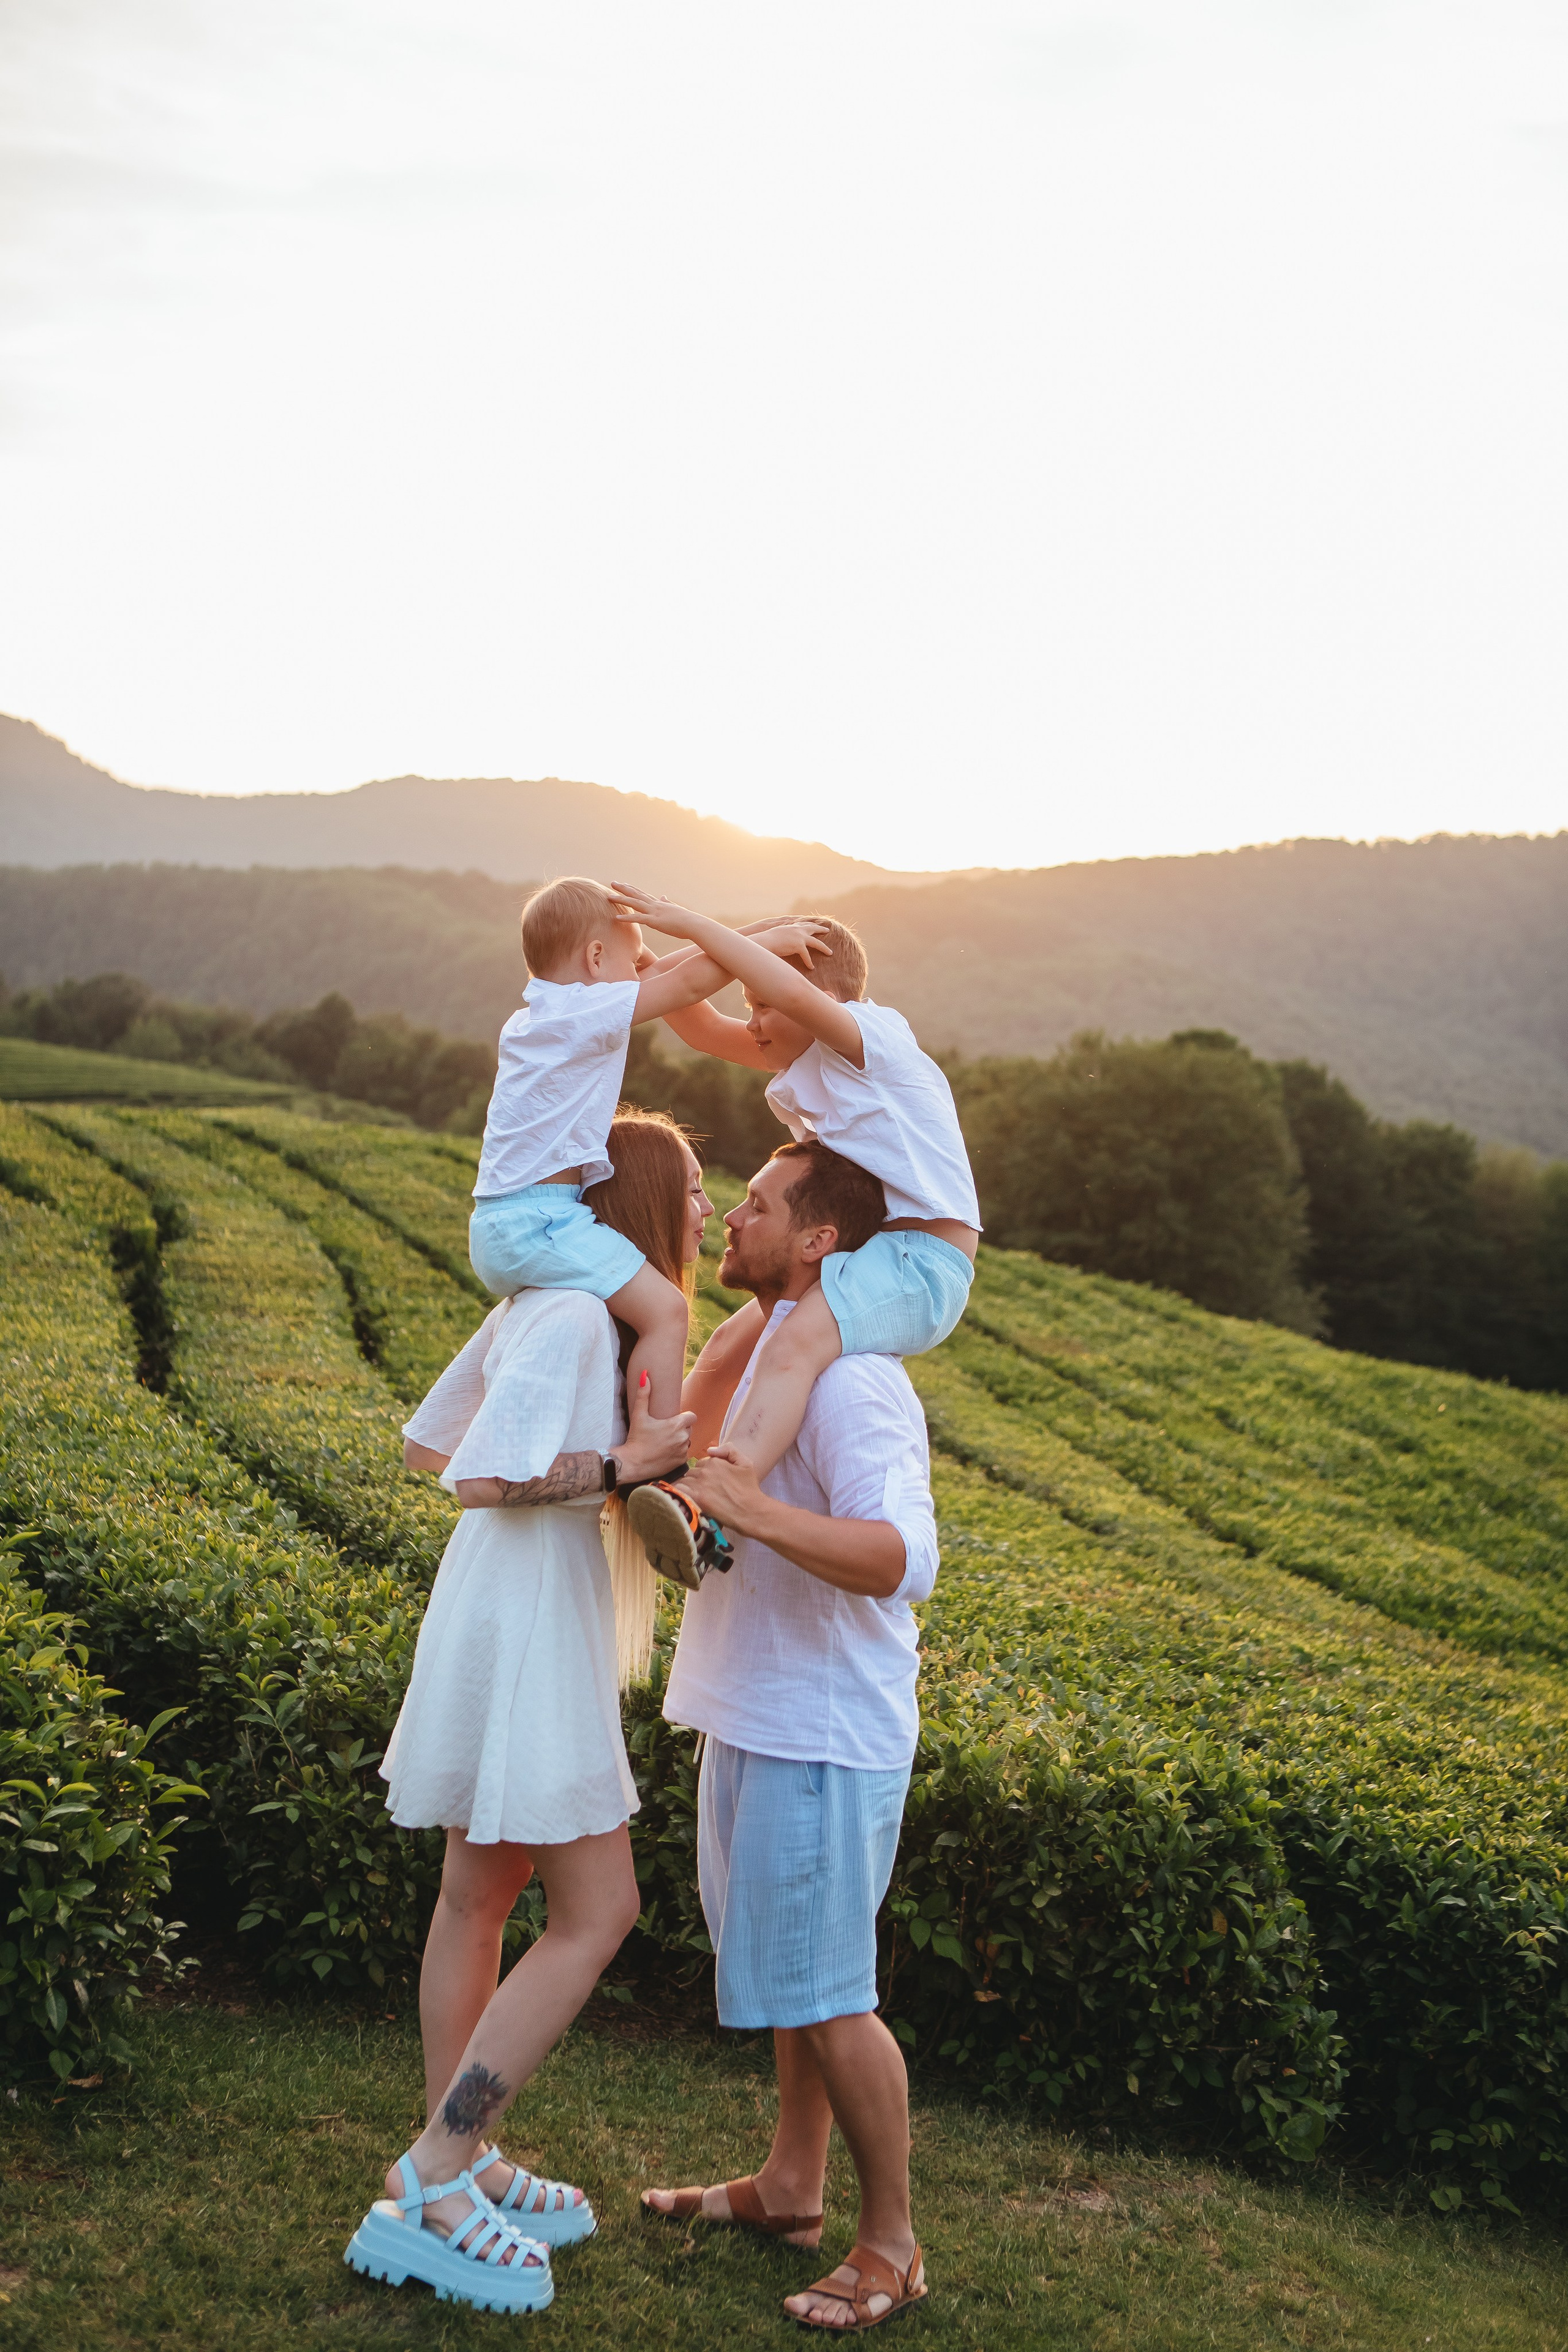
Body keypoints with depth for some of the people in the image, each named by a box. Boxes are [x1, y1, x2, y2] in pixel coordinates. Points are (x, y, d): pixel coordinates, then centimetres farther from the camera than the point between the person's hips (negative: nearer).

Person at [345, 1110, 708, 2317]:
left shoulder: (540, 1304, 12)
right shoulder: (575, 1313, -19)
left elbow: (427, 1442, 18)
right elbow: (483, 1478, -27)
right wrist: (621, 1464, -21)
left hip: (514, 1632, 11)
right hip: (530, 1639, -11)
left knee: (481, 1895, 17)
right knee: (597, 1915, -5)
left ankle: (452, 2162, 29)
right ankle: (428, 2190, 0)